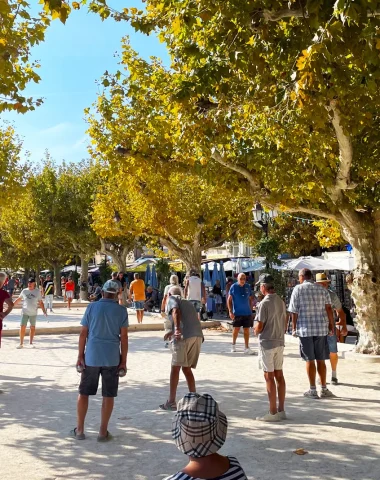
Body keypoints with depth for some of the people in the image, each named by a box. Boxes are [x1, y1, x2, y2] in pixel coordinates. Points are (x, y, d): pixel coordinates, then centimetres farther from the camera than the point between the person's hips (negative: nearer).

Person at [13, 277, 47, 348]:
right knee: (22, 327, -4)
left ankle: (31, 342, 20)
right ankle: (21, 343, 5)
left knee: (32, 327, 7)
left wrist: (44, 311, -4)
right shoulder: (24, 291, 2)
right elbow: (19, 299, 14)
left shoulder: (37, 291, 0)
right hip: (25, 312, 0)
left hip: (33, 313, 0)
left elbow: (40, 302, 3)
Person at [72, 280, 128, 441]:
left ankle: (79, 430, 20)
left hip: (91, 357, 1)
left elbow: (83, 333, -1)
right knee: (108, 395, 8)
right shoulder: (121, 310, -2)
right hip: (112, 359, -1)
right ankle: (103, 432, 12)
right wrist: (123, 361, 3)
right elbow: (124, 337, -3)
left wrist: (80, 356, 6)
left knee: (83, 393, 14)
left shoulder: (92, 307, 0)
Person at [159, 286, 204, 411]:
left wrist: (177, 329, -23)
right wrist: (172, 331, 50)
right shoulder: (188, 302, 32)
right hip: (198, 336, 7)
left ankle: (171, 402, 4)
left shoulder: (172, 299, 12)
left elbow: (176, 311, -10)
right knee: (187, 369, 18)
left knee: (175, 368, 2)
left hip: (185, 337, -7)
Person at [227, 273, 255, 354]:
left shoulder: (248, 287, 4)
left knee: (246, 330, 5)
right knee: (236, 329, 6)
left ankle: (247, 348, 10)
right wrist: (230, 311, -9)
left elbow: (250, 299, 13)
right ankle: (233, 344, 28)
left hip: (247, 313, 2)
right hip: (237, 313, -2)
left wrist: (251, 309, 8)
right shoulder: (234, 287, -5)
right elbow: (229, 300, -3)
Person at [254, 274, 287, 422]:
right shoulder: (281, 301, 7)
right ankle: (281, 410, 19)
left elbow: (259, 326, -16)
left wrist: (255, 330, 4)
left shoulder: (265, 303, -17)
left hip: (267, 343, -7)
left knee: (269, 377, -1)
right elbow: (285, 323, 13)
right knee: (279, 375, 12)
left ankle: (273, 412, 4)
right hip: (280, 342, 7)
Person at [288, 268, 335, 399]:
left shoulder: (298, 289, -2)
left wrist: (294, 328, 3)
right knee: (321, 360, 10)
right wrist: (331, 325, 6)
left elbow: (294, 311, -4)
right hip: (321, 328, 3)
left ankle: (313, 390, 9)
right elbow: (329, 308, 0)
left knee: (310, 360, 4)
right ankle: (324, 389, 15)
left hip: (305, 328, -2)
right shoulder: (322, 289, 6)